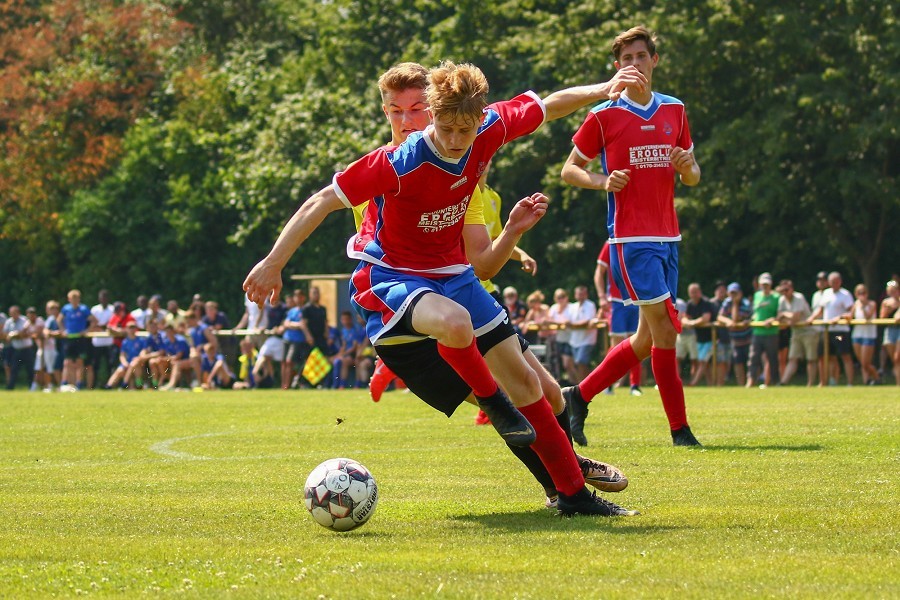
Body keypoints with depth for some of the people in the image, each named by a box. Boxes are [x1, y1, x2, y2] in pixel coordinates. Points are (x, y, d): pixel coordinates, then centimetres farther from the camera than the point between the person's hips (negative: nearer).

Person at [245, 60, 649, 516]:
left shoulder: (490, 130, -12)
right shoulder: (399, 164, -28)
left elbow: (548, 105, 7)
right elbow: (324, 201, -22)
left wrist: (605, 89, 5)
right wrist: (273, 264, -21)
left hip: (451, 272, 6)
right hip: (392, 277, -6)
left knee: (521, 375, 3)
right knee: (455, 322, -40)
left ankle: (573, 492, 14)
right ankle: (491, 401, -9)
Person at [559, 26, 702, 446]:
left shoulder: (675, 111, 12)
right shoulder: (604, 116, -2)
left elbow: (691, 178, 18)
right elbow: (569, 170, 4)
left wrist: (688, 167, -5)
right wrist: (602, 181, -15)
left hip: (667, 237, 6)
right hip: (630, 239, -6)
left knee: (648, 338, 9)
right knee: (665, 330, -12)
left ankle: (579, 395, 23)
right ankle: (679, 428, -6)